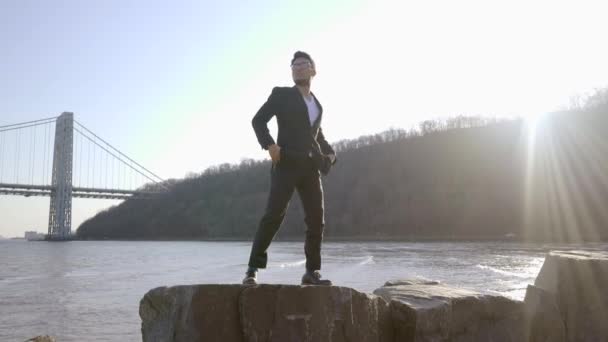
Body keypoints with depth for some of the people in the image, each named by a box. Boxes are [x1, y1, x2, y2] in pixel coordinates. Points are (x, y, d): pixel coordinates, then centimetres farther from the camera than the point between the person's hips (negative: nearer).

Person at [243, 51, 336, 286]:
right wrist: (269, 145, -16)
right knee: (273, 215, -14)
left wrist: (330, 153, 13)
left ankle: (312, 272, 8)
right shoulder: (281, 94, 8)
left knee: (316, 219, 0)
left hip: (311, 167, 5)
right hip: (286, 163, -5)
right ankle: (253, 269, -10)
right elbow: (258, 120, 0)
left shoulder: (317, 104, 23)